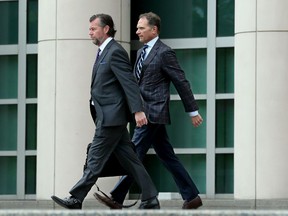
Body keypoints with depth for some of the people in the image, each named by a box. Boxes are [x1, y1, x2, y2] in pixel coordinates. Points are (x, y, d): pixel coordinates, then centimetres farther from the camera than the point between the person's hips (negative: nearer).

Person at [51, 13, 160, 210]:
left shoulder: (115, 52, -12)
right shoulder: (104, 52, 18)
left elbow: (130, 83, -19)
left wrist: (137, 111, -25)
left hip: (111, 117, -10)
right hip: (111, 117, 10)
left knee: (95, 159, -5)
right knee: (129, 159, 8)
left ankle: (76, 199, -2)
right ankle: (150, 199, 9)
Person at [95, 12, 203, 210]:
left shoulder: (164, 53, -10)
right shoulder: (141, 52, 17)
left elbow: (182, 82, -9)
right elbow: (136, 82, 22)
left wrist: (193, 111, -7)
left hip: (153, 113, -9)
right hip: (146, 113, 9)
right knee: (167, 157, 9)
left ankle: (117, 199, -6)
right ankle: (192, 197, 13)